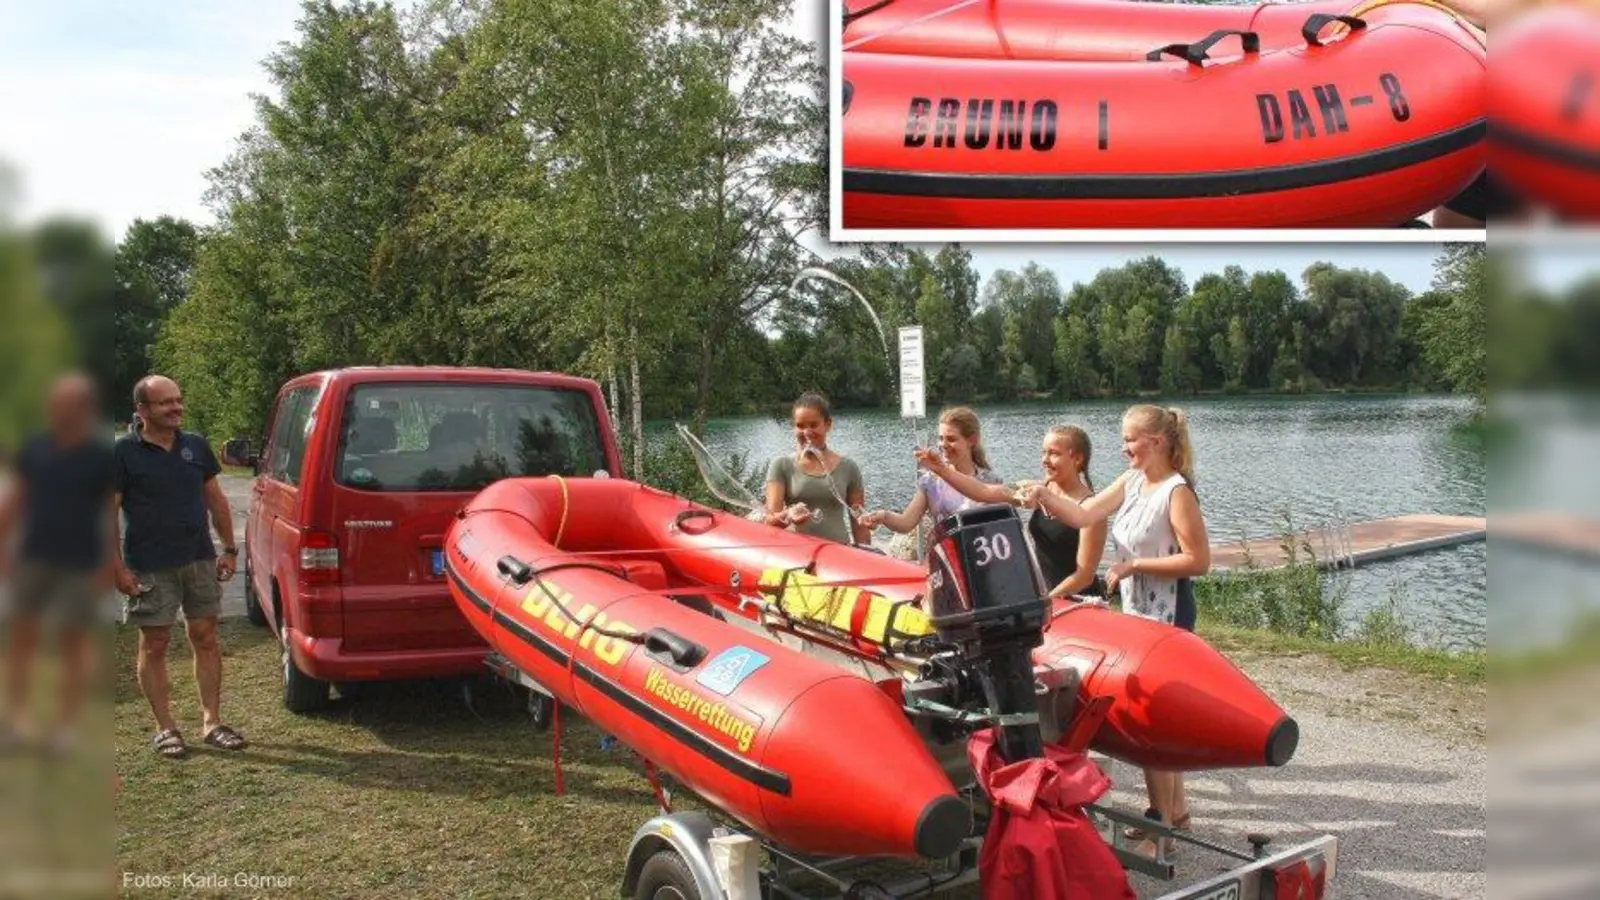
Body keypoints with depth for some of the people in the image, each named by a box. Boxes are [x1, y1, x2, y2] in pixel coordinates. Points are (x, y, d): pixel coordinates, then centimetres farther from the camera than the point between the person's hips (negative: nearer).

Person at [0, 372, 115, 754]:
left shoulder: (102, 457, -9)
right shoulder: (34, 448, 3)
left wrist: (112, 566, -10)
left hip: (79, 564, -4)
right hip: (33, 557, 4)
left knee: (74, 639, 4)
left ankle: (67, 723, 13)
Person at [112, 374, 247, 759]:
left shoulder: (195, 446, 8)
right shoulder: (124, 452, -5)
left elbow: (215, 500, 14)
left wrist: (229, 548, 9)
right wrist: (119, 568, -11)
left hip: (200, 559, 4)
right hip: (150, 567, -4)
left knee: (205, 637, 8)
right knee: (154, 644, 4)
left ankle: (211, 721, 17)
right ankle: (165, 728, 15)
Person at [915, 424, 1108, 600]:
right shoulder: (1039, 492, 2)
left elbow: (1085, 575, -15)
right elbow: (984, 492, -6)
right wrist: (941, 469, -14)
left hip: (1079, 602, -6)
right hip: (1044, 594, 6)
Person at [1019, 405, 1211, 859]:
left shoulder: (1177, 491, -17)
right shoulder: (1130, 482, 7)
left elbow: (1198, 560, -20)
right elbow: (1082, 514, 4)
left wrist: (1134, 565, -19)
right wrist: (1044, 496, -11)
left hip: (1165, 617, -8)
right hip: (1135, 612, 8)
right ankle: (1175, 811, 32)